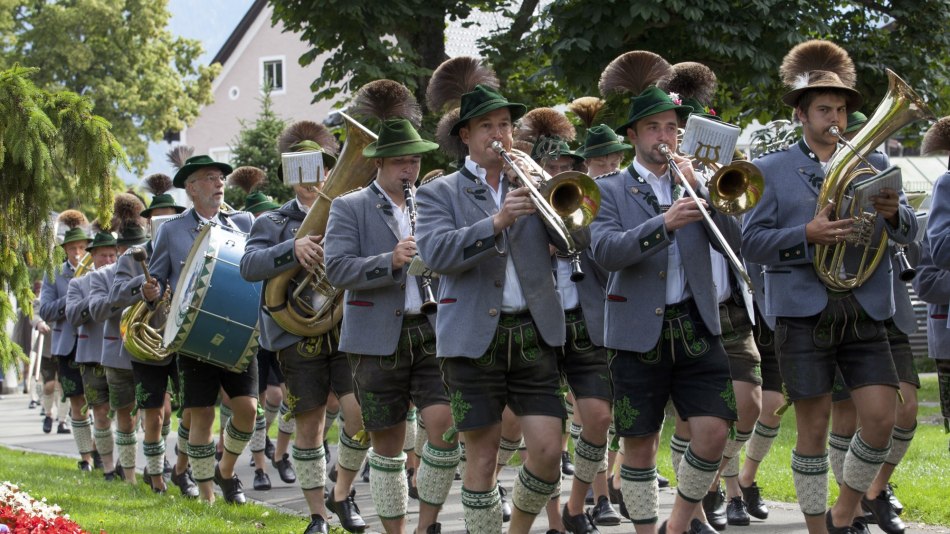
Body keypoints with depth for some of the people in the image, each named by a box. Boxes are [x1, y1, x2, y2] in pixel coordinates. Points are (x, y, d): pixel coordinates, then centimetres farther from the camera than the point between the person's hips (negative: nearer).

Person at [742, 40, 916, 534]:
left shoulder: (870, 166, 14)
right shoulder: (771, 170, 5)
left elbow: (907, 233, 5)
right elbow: (752, 243, -3)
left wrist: (893, 214, -18)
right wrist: (807, 234, -19)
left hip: (864, 314, 3)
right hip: (803, 315, -3)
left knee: (881, 420, -6)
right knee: (814, 429, 0)